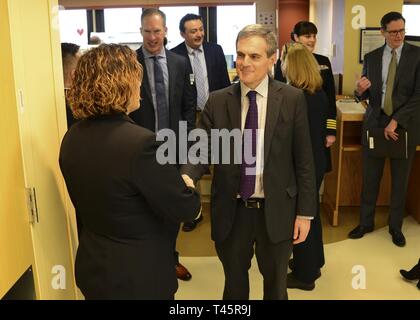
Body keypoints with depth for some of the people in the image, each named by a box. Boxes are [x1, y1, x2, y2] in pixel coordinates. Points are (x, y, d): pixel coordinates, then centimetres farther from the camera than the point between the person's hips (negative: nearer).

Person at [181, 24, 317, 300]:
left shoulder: (292, 99, -6)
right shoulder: (217, 101, -2)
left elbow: (303, 159, -4)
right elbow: (202, 149, -4)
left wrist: (305, 212, -3)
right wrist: (187, 176, -26)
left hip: (276, 211, -1)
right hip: (231, 211, 1)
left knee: (275, 285, 21)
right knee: (234, 284, 22)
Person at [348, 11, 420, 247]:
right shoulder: (371, 57, 6)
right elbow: (365, 95, 8)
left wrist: (396, 121, -17)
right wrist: (360, 91, -17)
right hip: (374, 123, 2)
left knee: (400, 180, 10)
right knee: (370, 178, 8)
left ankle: (396, 226, 26)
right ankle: (366, 222, 24)